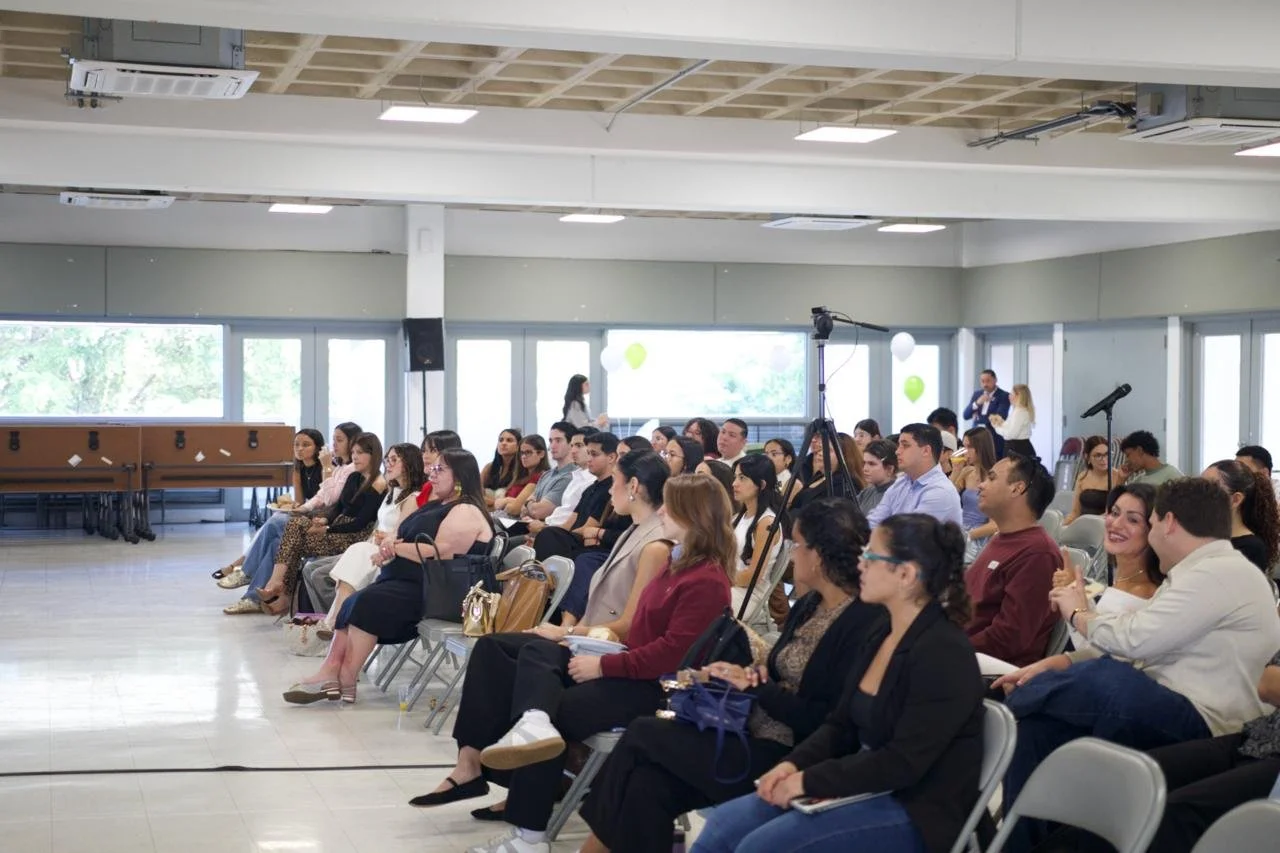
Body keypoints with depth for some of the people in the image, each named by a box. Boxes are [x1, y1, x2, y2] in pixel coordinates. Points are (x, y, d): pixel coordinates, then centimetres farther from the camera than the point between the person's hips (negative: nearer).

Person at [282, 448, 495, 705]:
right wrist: (390, 545, -2)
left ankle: (346, 681, -22)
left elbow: (441, 552, -23)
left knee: (368, 603, -26)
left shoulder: (466, 512, -10)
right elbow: (404, 537, 24)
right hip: (405, 581, 10)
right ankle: (329, 674, -20)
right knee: (352, 605, -9)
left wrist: (397, 547, -10)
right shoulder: (436, 506, 23)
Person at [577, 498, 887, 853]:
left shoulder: (863, 625, -17)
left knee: (643, 735, -11)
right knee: (646, 783, -16)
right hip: (753, 732, 8)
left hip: (787, 758, -8)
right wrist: (748, 676, -4)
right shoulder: (808, 606, 13)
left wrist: (758, 687, -15)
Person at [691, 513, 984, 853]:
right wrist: (794, 764, -5)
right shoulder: (883, 635, 10)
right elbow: (841, 726, 14)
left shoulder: (944, 656, -20)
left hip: (917, 813, -9)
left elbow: (902, 764, -24)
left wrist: (808, 780, -20)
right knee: (723, 824, -5)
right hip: (866, 788, 9)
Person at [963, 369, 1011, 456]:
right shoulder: (977, 394, 12)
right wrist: (977, 403, -12)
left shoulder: (1004, 396, -4)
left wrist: (978, 418, -4)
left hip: (995, 440, -4)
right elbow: (966, 415, 6)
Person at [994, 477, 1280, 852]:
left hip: (1197, 723, -10)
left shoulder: (1221, 573, -14)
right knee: (1036, 721, -4)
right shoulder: (1202, 571, 18)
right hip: (1163, 707, 10)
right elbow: (1134, 646, 16)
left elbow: (1132, 639, -20)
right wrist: (1054, 664, 5)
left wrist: (1079, 614, 0)